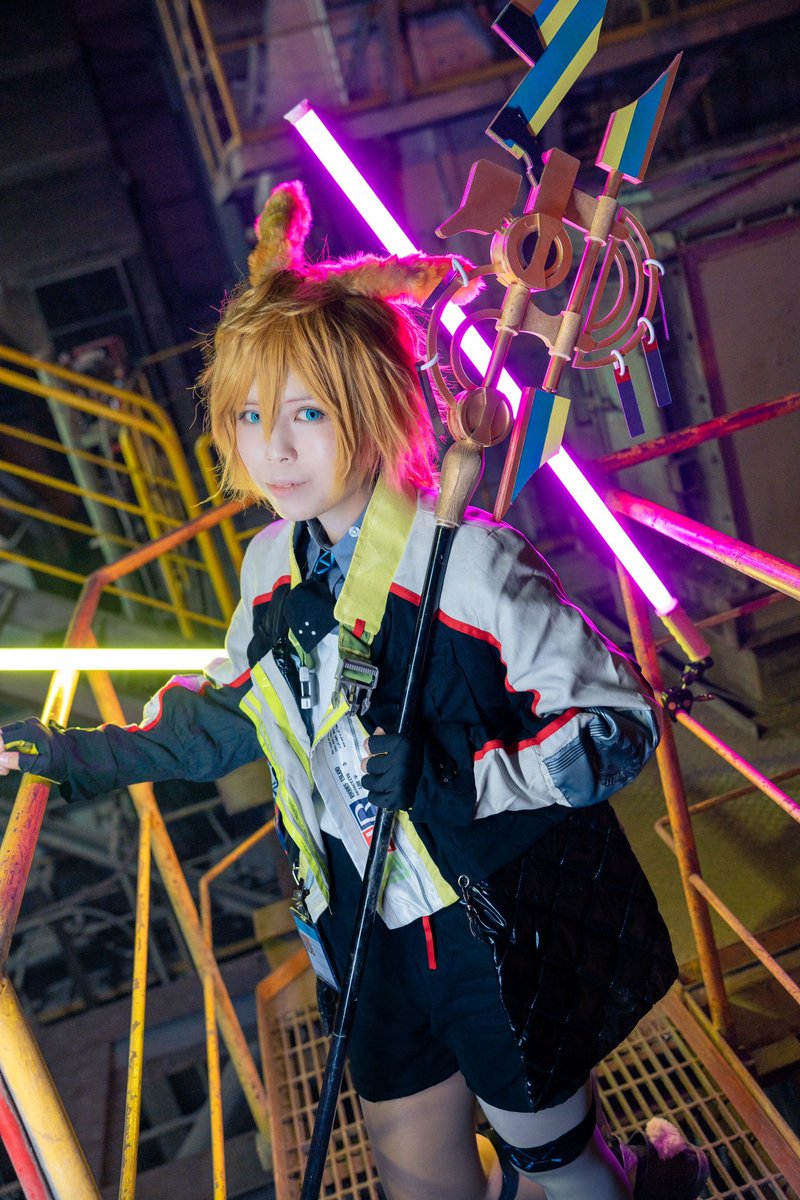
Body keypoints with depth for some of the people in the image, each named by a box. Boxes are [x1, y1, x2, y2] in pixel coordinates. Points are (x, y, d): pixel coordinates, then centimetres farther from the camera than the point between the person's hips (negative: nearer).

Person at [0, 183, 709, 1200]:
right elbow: (224, 712, 11)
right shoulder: (272, 562, -3)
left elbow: (620, 722, -22)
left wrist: (446, 780, -30)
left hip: (503, 935, -6)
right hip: (374, 935, 6)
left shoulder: (466, 558, -25)